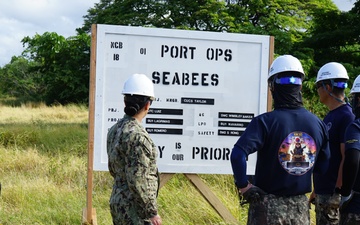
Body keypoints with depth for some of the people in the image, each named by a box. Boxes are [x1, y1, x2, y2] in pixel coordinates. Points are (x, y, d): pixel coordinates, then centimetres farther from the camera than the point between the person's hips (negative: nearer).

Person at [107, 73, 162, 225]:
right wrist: (152, 212, -17)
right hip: (135, 209, -9)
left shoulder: (115, 130, 6)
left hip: (118, 201, 9)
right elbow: (137, 180, -24)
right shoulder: (137, 136, -22)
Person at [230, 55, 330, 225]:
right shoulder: (317, 123, -1)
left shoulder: (265, 121, -15)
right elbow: (324, 167, 7)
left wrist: (243, 186, -15)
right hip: (300, 209, 4)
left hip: (267, 207, -4)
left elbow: (237, 155, -27)